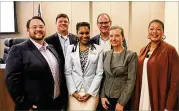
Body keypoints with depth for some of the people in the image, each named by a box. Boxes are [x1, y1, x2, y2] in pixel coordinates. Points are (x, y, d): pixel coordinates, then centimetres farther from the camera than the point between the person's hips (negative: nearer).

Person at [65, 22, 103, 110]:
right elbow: (68, 73, 1)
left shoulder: (98, 49, 0)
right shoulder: (70, 49, 2)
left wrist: (90, 92, -8)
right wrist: (73, 92, -7)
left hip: (92, 92, 0)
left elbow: (99, 73, -2)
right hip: (74, 92, 1)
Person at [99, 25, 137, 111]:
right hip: (106, 98, 4)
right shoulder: (106, 54, 4)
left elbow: (131, 81, -12)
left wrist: (121, 103, -14)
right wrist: (102, 96, -2)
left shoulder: (131, 55, -9)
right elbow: (103, 77, 7)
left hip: (122, 99, -4)